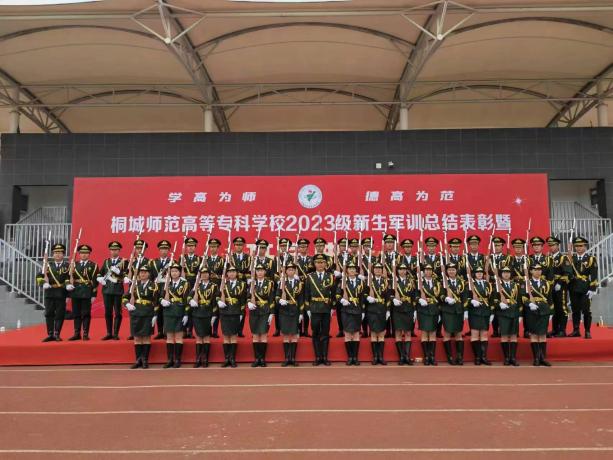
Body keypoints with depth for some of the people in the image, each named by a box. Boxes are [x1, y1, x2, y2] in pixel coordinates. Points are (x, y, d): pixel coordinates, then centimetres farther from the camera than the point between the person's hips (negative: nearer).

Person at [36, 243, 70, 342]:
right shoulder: (48, 265, 12)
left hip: (61, 293, -2)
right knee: (49, 313, 3)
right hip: (49, 292, 2)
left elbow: (69, 277, -1)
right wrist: (44, 283, -15)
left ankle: (57, 335, 8)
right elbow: (40, 276, 3)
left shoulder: (67, 265, 8)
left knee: (60, 314, 0)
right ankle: (50, 335, 10)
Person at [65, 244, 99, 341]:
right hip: (75, 292, 4)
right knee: (76, 314, 7)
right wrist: (68, 285, -4)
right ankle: (77, 334, 14)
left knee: (86, 314, -1)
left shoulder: (93, 265, 2)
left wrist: (94, 295, -8)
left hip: (87, 293, -4)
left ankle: (86, 334, 4)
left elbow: (95, 281, -3)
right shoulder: (74, 264, 14)